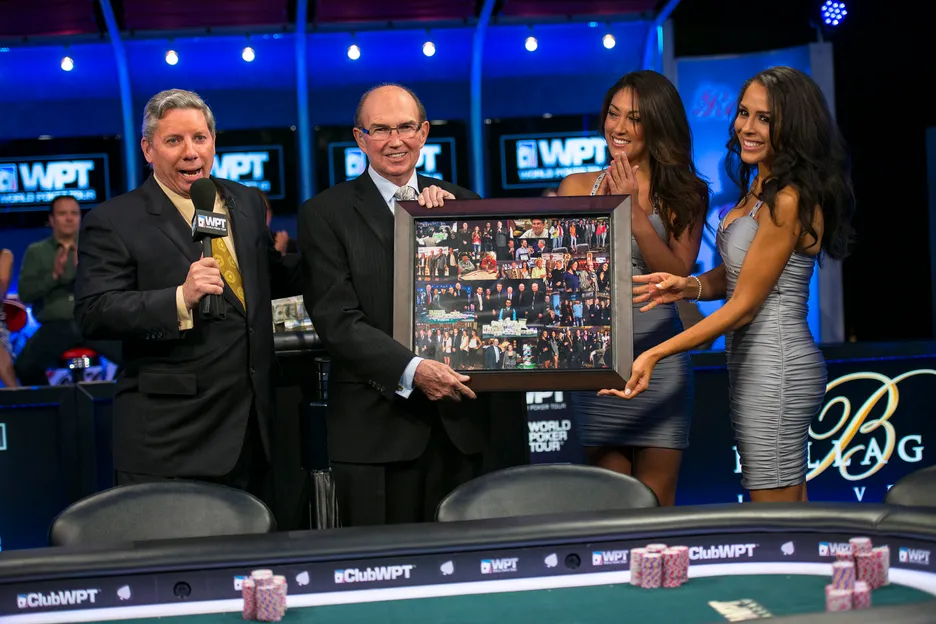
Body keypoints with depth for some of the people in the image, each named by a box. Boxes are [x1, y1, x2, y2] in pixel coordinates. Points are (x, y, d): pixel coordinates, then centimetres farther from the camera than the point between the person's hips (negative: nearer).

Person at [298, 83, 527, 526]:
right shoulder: (324, 214, -1)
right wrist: (412, 370, -21)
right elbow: (337, 320, -9)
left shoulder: (460, 203, 13)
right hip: (376, 427, -3)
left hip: (464, 422, 4)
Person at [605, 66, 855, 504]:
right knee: (789, 512, 16)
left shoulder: (789, 201, -19)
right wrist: (688, 286, -8)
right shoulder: (760, 187, 11)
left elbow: (743, 305, -18)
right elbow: (731, 275, 14)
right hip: (753, 364, 10)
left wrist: (654, 355, -20)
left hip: (774, 369, -10)